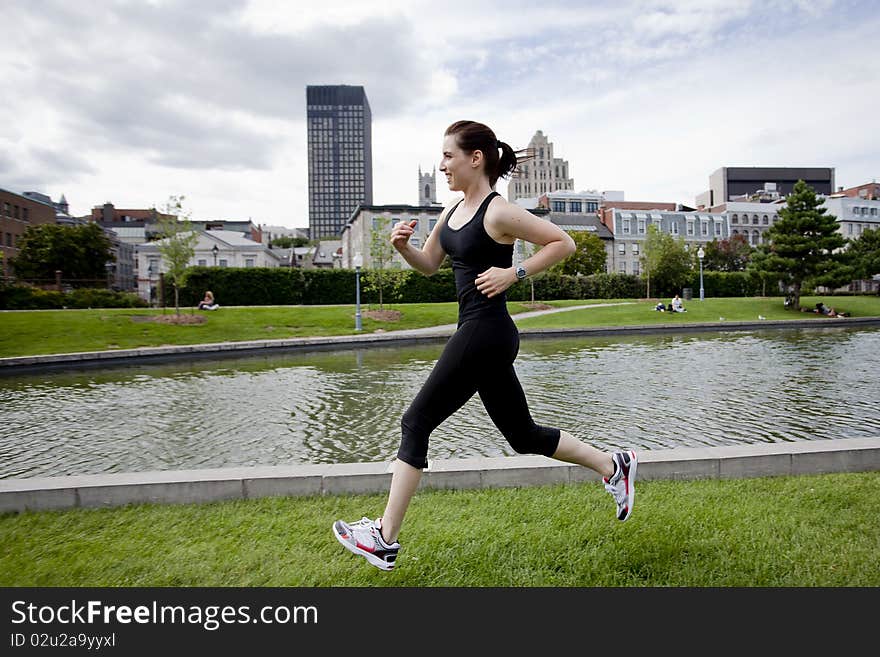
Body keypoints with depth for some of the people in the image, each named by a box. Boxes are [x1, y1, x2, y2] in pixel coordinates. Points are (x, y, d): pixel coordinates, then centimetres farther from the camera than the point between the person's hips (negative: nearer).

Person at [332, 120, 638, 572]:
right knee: (524, 436, 17)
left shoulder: (498, 213, -12)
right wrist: (403, 245, 2)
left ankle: (385, 538, 10)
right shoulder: (453, 212, 13)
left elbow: (564, 243, -8)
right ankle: (614, 466, 32)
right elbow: (428, 266, 21)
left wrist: (514, 272, -15)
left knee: (416, 423, -3)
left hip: (486, 333, -10)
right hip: (478, 334, 10)